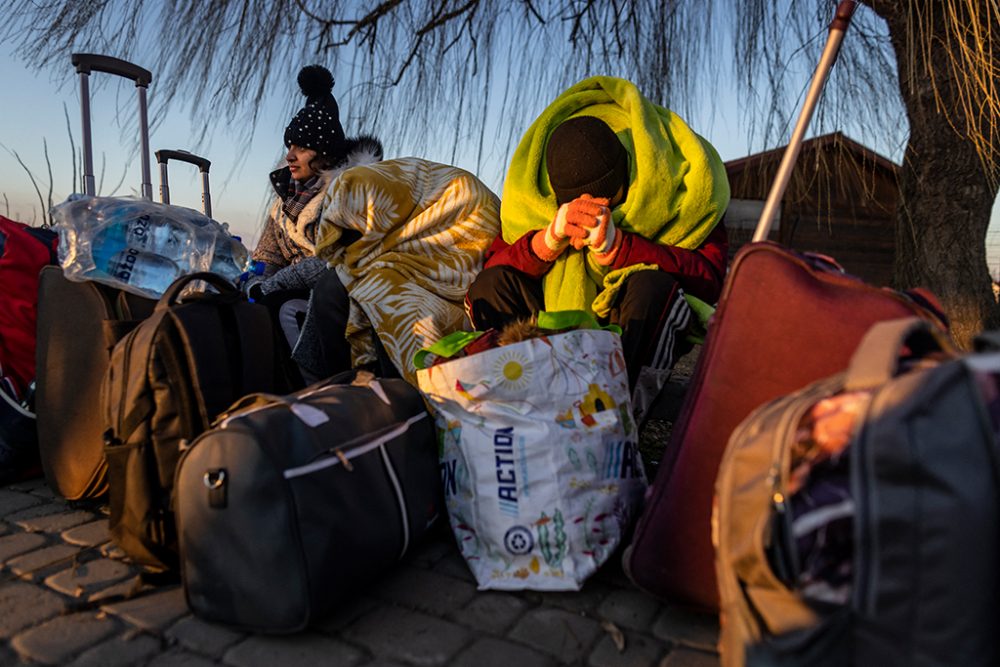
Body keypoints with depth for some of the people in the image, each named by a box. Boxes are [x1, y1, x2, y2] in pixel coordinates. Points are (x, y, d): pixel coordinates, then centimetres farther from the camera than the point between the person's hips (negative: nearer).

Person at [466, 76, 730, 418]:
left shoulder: (679, 182, -14)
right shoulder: (532, 189, -7)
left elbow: (709, 277, -23)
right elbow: (493, 269, -11)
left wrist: (616, 245, -32)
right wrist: (550, 237, -30)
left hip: (645, 336, -2)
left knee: (653, 285, -34)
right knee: (490, 286, -19)